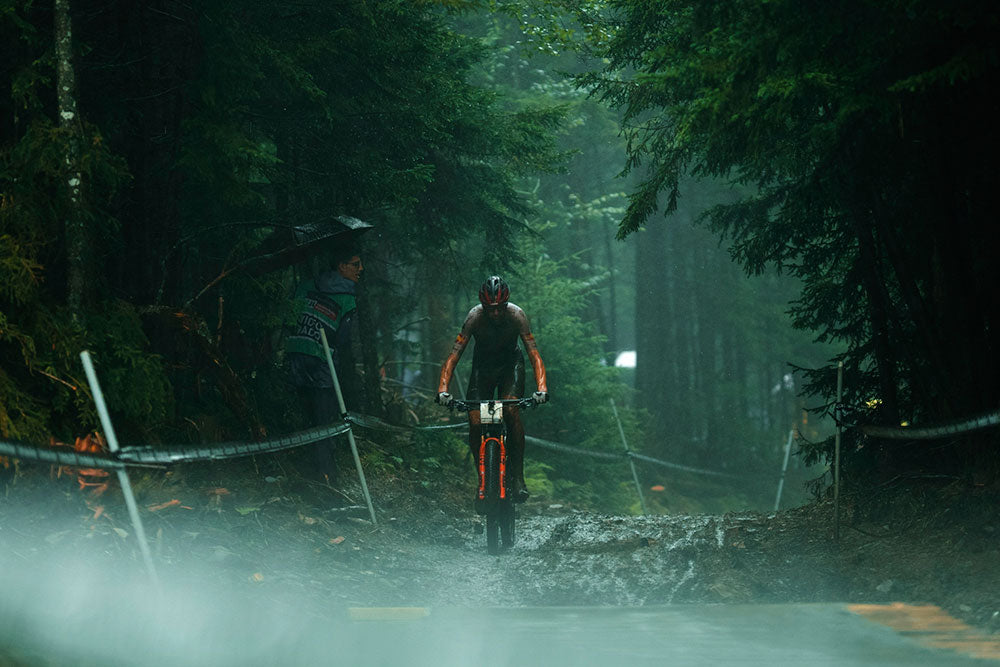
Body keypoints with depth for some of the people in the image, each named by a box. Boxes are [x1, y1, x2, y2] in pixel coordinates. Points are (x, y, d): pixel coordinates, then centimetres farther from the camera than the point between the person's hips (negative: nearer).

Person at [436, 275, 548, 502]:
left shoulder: (516, 315, -27)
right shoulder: (475, 317, -27)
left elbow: (534, 354, -29)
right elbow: (454, 355, -29)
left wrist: (541, 389, -44)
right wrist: (443, 390, -42)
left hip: (510, 364, -1)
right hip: (483, 367, 1)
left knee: (511, 409, -27)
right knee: (475, 421, -16)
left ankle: (518, 476, -19)